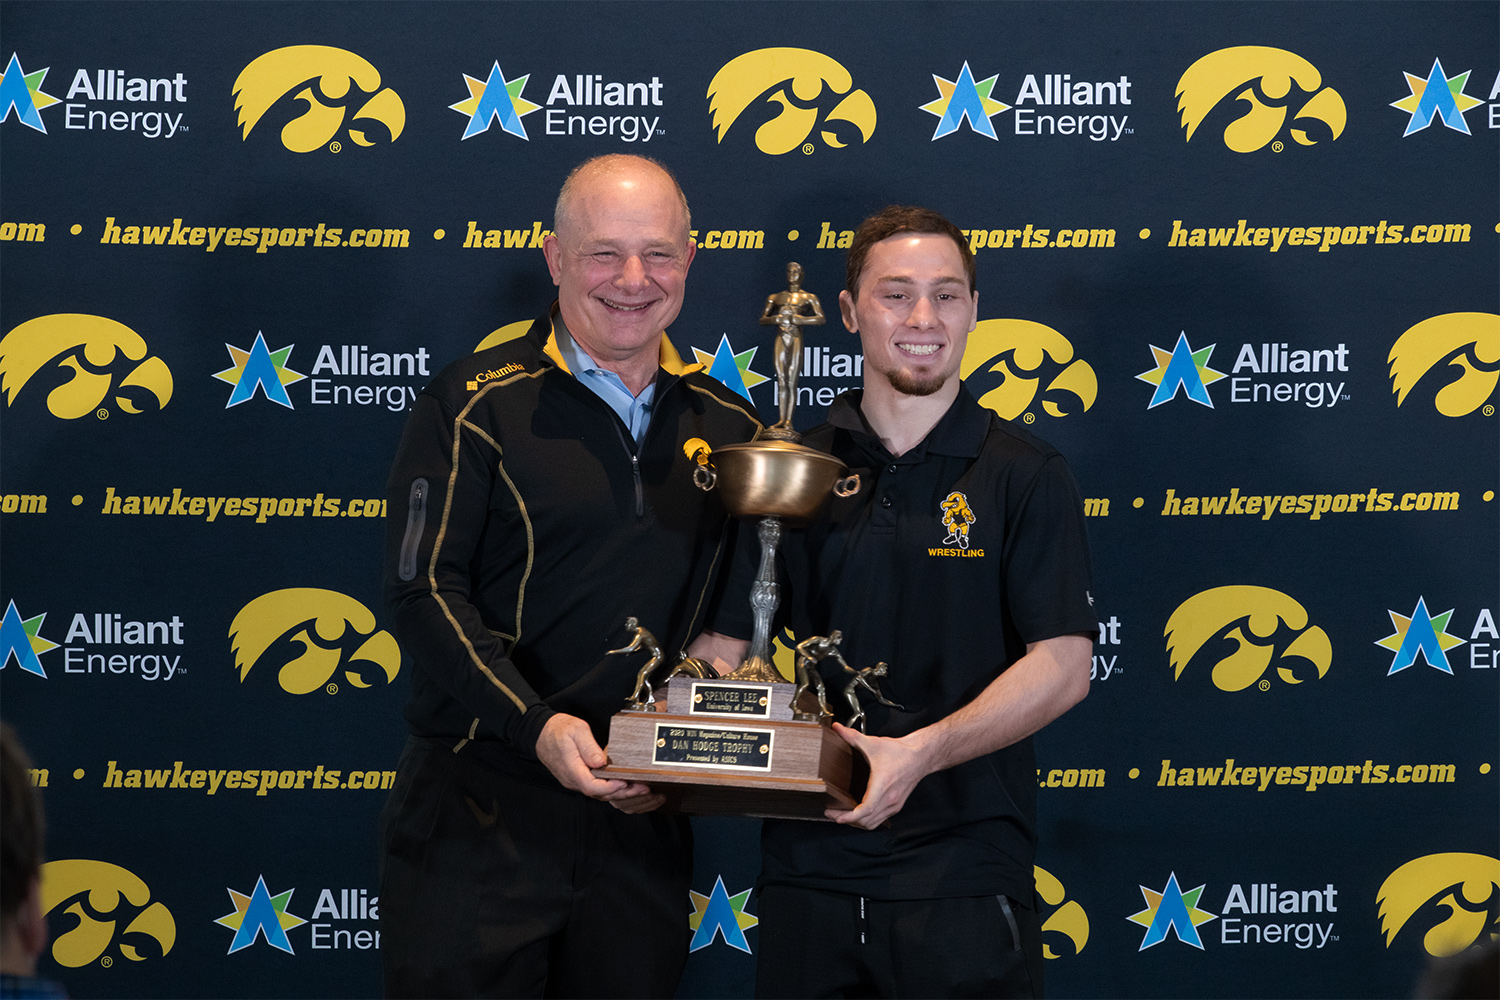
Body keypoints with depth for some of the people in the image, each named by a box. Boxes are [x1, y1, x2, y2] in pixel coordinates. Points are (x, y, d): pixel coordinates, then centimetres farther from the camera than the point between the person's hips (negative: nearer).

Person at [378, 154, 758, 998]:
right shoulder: (477, 406, -4)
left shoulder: (724, 424, 10)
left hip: (643, 823, 4)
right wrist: (536, 725, -22)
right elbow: (426, 591, -11)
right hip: (482, 812, -4)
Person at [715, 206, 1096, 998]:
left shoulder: (1025, 476, -1)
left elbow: (1061, 667, -7)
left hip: (964, 876, -3)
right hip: (809, 866, 3)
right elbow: (732, 646, 9)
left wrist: (921, 753, -20)